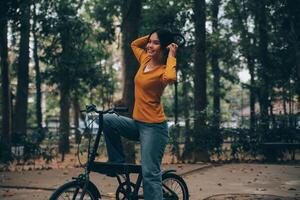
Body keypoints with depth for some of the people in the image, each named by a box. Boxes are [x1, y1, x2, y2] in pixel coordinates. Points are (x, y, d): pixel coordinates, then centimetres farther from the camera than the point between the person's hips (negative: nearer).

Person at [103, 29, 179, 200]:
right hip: (137, 123, 8)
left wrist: (171, 56, -23)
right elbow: (134, 44, 27)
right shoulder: (145, 60, 8)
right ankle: (117, 161, 8)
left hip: (154, 127, -8)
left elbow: (170, 78, -39)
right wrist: (152, 36, 11)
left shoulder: (163, 70, -13)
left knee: (150, 174, -8)